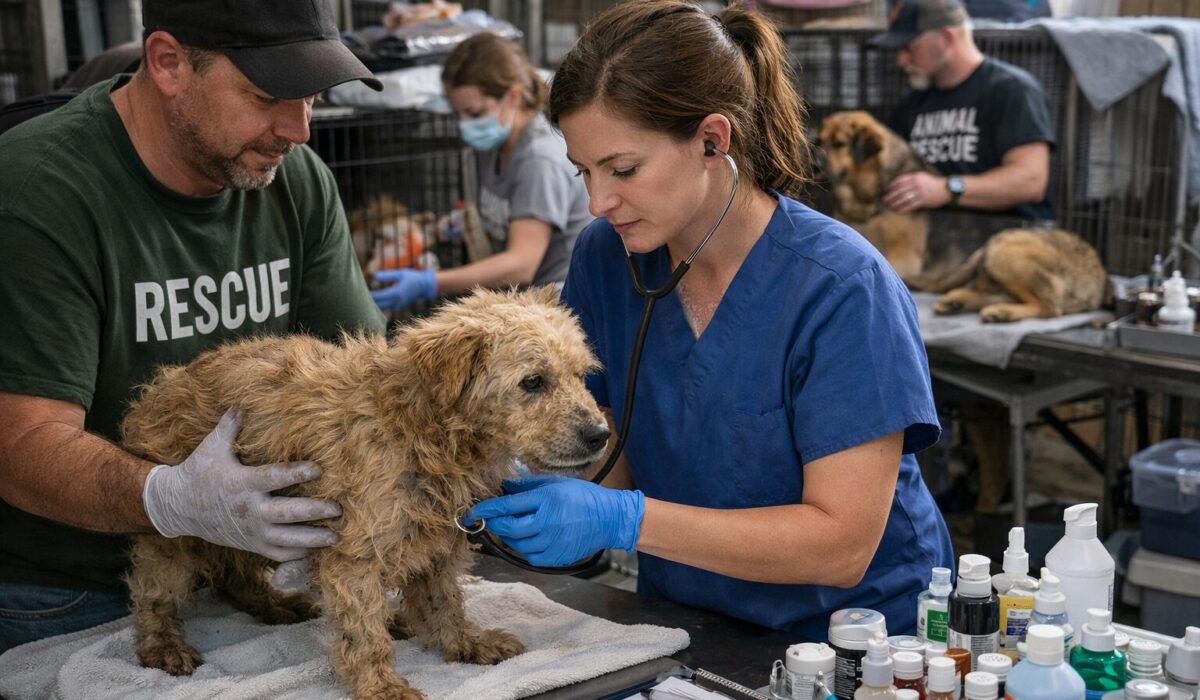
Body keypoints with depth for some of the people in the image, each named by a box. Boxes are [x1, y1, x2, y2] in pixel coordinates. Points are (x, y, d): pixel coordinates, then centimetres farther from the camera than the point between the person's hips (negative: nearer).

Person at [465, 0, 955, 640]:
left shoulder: (841, 288, -19)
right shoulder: (604, 257, -3)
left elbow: (843, 543, -20)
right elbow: (613, 460, 4)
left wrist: (622, 519, -27)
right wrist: (526, 488, -17)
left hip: (848, 629, -4)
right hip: (677, 624, 4)